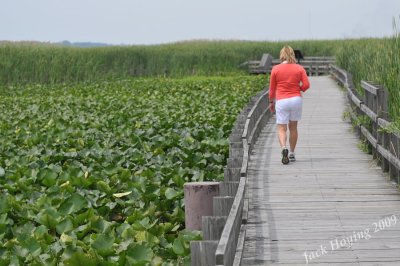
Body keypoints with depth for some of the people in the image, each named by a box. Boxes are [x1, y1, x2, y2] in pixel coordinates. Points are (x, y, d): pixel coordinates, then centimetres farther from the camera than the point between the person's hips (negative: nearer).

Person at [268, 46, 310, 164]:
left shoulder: (275, 69, -2)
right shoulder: (299, 68, 0)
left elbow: (272, 88, 2)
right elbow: (306, 85, -6)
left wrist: (271, 102, 14)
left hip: (281, 101, -2)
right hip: (296, 99, 2)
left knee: (281, 129, 1)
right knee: (293, 127, 16)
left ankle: (284, 148, -26)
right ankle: (292, 153, 22)